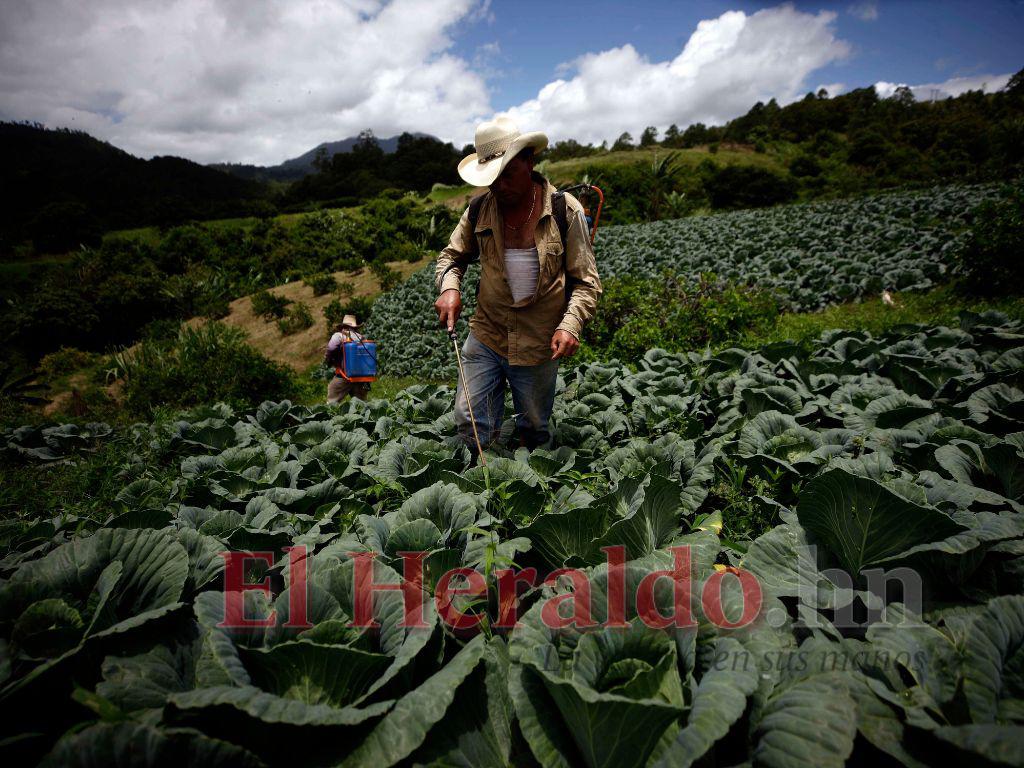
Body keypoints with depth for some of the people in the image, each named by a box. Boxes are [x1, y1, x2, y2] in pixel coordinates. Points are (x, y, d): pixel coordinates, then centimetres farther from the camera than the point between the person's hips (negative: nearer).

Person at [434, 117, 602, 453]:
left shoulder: (565, 210, -7)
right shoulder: (479, 210, 1)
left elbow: (586, 281, -5)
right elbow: (451, 255, 14)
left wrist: (570, 325, -22)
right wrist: (449, 288, -9)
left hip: (539, 346, -2)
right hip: (486, 337, 2)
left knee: (534, 431, 13)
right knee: (470, 424, 2)